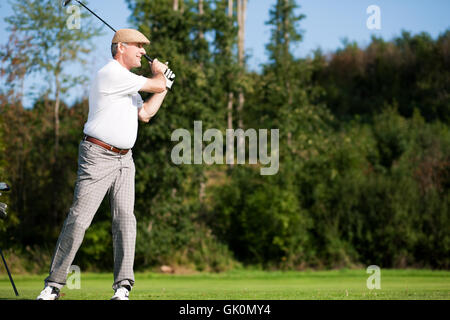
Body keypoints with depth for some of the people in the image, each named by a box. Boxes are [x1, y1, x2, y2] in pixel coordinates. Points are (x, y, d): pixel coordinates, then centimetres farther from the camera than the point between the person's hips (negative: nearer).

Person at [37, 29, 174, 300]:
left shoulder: (127, 80, 20)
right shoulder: (111, 74, -12)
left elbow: (145, 113, 20)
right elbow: (155, 85, -10)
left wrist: (165, 84, 20)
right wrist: (159, 74, 13)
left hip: (124, 159, 9)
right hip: (98, 157, -9)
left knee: (125, 217, -6)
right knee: (79, 219, -9)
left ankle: (123, 287, -9)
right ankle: (54, 285, -3)